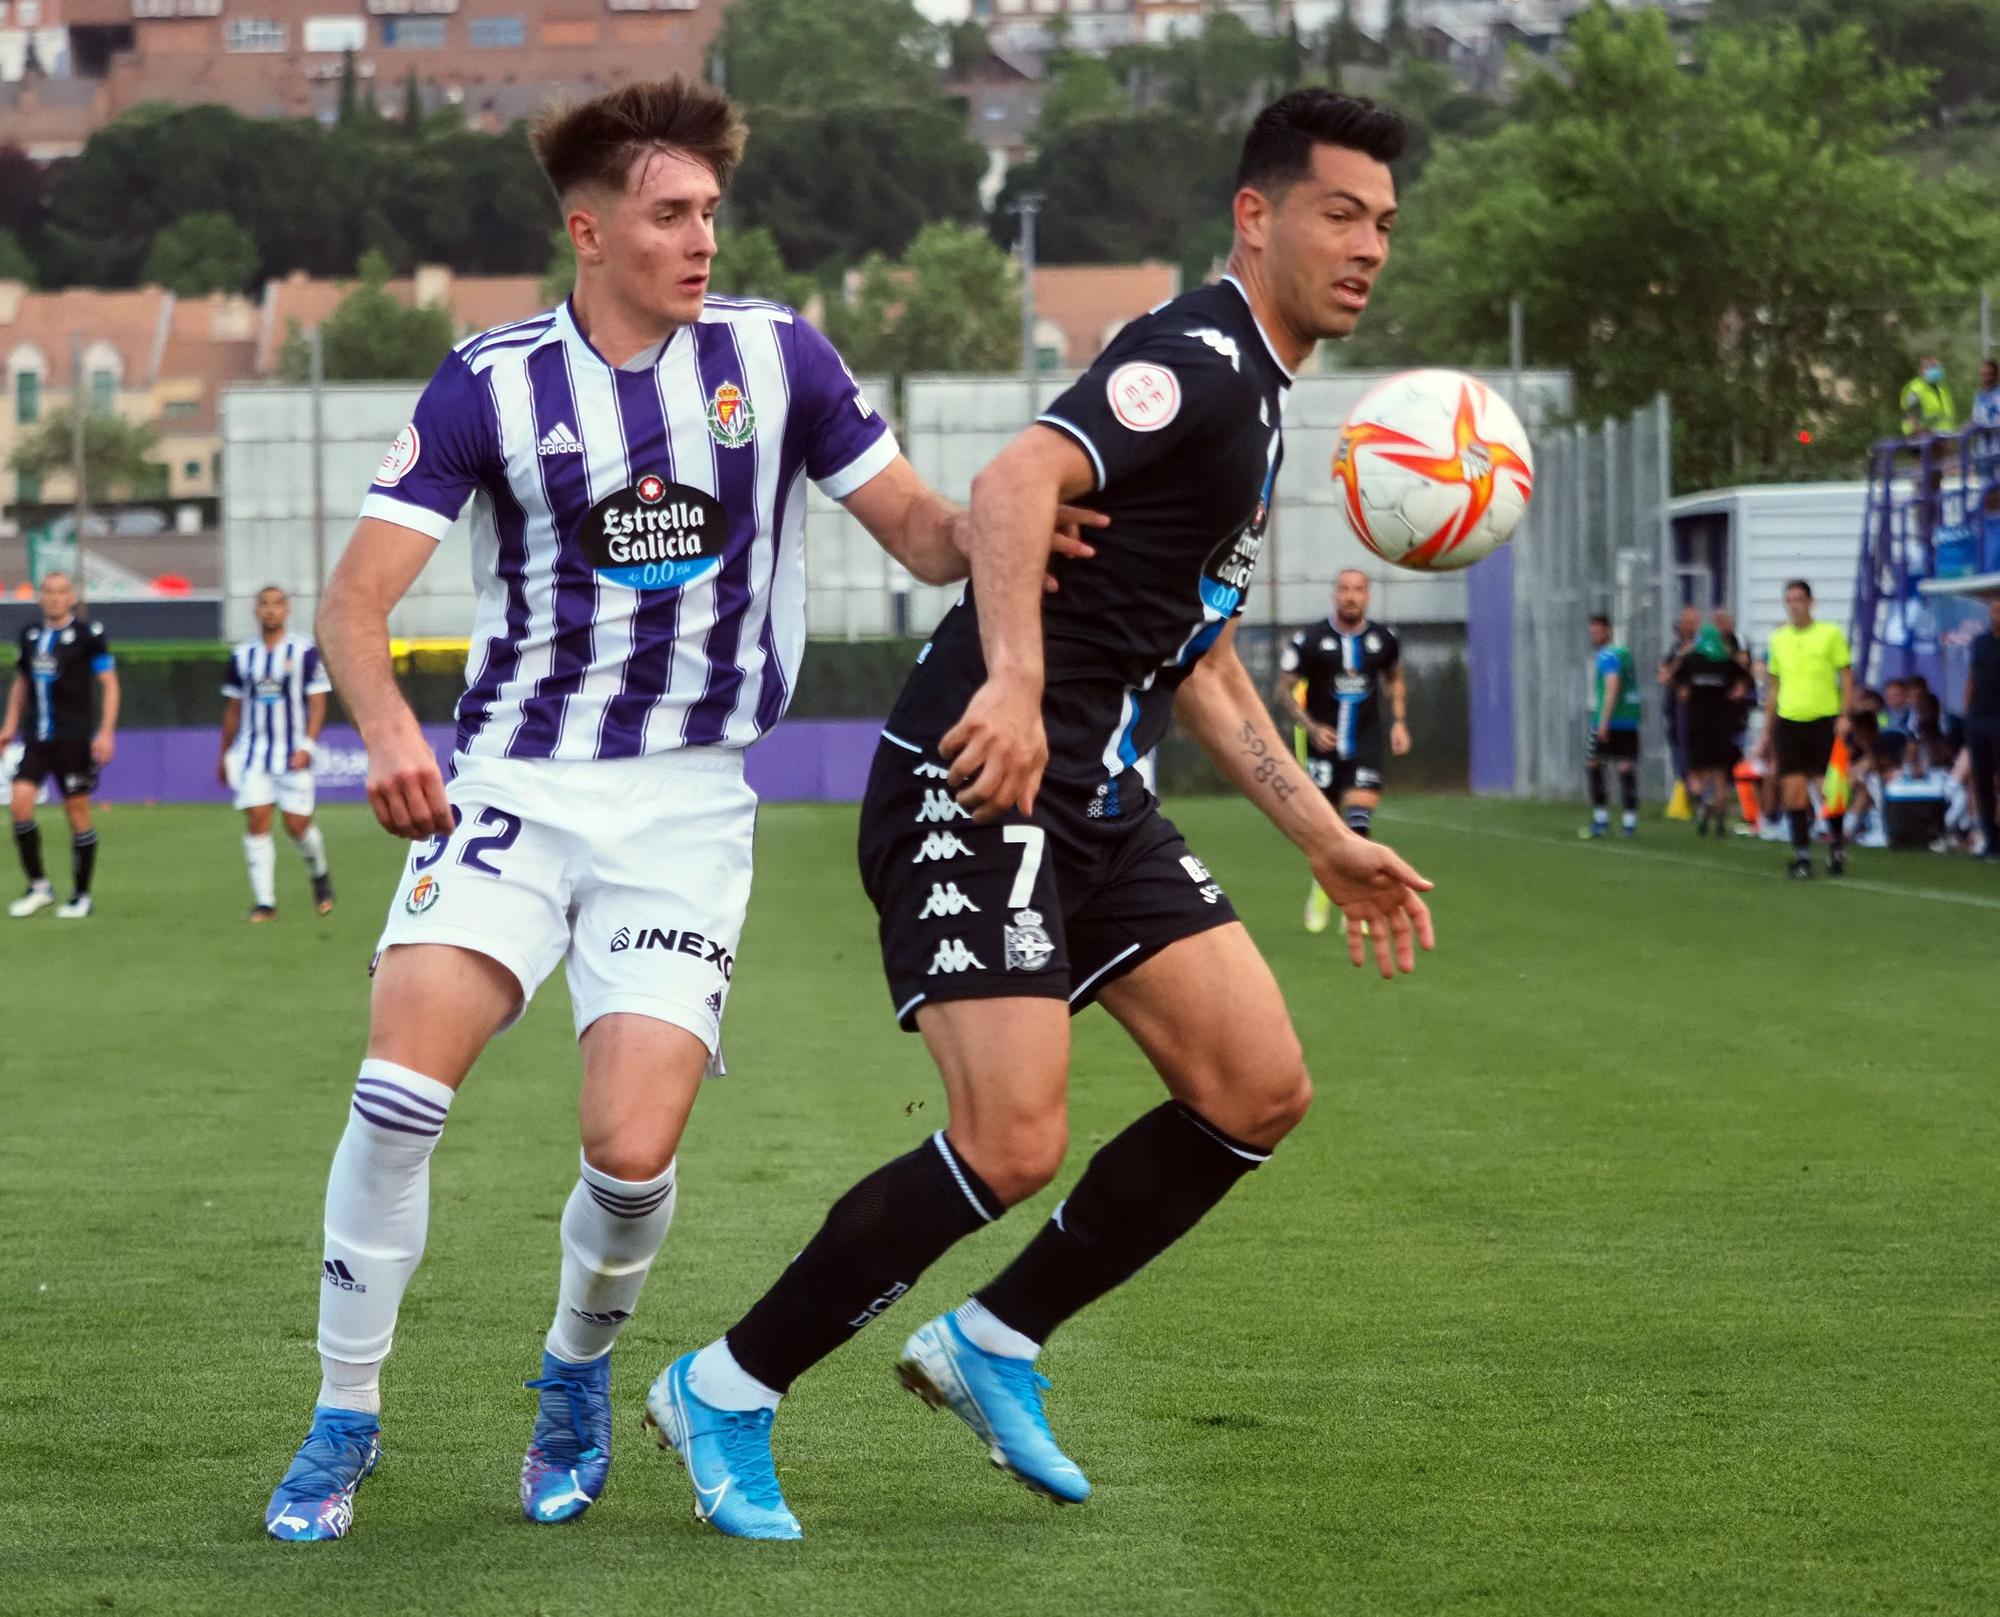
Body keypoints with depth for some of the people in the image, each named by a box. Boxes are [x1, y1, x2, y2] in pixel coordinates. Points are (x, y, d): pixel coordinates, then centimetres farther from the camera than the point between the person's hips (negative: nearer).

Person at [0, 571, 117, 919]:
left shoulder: (89, 634, -5)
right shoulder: (30, 635, 11)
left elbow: (109, 683, -5)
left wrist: (106, 732, -13)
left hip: (75, 738, -4)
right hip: (37, 738, 4)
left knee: (77, 810, 0)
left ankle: (81, 896, 12)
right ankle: (38, 887, 3)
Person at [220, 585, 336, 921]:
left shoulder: (305, 652, -2)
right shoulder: (242, 656, 9)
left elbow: (317, 702, -3)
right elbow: (233, 708, 17)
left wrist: (307, 745, -15)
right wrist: (225, 754, 18)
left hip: (292, 752, -3)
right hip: (252, 752, 3)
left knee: (297, 825, -3)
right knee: (256, 822, -8)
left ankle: (320, 875, 28)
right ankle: (264, 901, -5)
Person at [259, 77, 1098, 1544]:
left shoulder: (776, 354, 2)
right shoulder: (492, 382, -1)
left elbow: (923, 531, 8)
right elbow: (358, 597, -6)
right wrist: (389, 731, -27)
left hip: (686, 809, 0)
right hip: (512, 781, 0)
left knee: (633, 1150, -14)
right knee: (401, 1086, -20)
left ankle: (577, 1371, 20)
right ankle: (345, 1422, -2)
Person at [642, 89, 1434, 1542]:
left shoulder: (1258, 399, 19)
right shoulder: (1197, 358, -12)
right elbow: (1016, 483, -30)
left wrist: (1331, 846, 26)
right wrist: (1013, 681, -44)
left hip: (1094, 801, 10)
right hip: (976, 783, -10)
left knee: (1261, 1092, 2)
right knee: (1012, 1145, -17)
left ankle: (993, 1342, 14)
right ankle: (727, 1392, -1)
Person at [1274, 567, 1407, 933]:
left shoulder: (1383, 639, 4)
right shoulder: (1309, 639, -7)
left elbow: (1395, 679, 23)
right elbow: (1284, 691, -3)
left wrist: (1399, 721, 9)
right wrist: (1312, 728, -17)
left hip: (1366, 742, 1)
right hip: (1322, 742, -1)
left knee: (1359, 820, -14)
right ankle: (1322, 889, 30)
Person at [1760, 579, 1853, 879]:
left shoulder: (1830, 634, -1)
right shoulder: (1778, 639, 10)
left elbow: (1846, 677, 1)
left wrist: (1844, 716, -11)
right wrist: (1767, 732, 16)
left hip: (1824, 720, -3)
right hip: (1788, 721, 3)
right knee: (1793, 791, -4)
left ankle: (1837, 846, 18)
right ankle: (1801, 856, 1)